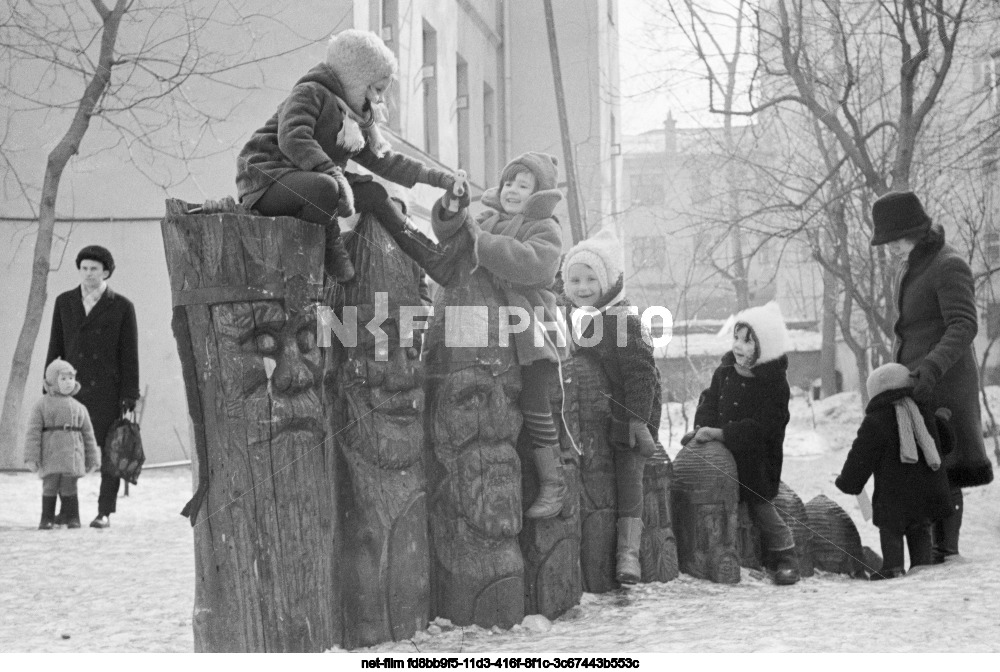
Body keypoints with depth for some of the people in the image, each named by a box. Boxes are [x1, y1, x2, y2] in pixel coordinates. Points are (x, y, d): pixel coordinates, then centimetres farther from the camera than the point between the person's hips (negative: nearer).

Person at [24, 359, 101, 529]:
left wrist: (92, 459, 13)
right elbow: (33, 432, -3)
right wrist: (31, 457, -10)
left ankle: (72, 518, 8)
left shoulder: (79, 408, 14)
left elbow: (88, 434, 16)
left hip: (72, 456, 2)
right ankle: (47, 519, 9)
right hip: (50, 456, -2)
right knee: (49, 487, 1)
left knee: (69, 488, 2)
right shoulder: (42, 405, 3)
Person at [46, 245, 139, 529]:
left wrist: (129, 396, -8)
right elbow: (55, 349, 9)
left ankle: (105, 512, 3)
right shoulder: (64, 302, 7)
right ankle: (66, 510, 2)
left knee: (109, 452, -2)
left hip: (107, 390, -2)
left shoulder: (122, 307, -1)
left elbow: (129, 354, -2)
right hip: (72, 387, 2)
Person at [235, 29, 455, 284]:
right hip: (267, 179, -9)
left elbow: (382, 159, 22)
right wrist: (335, 175, -37)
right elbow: (292, 138, -28)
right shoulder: (310, 93, -11)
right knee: (325, 187, -38)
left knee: (373, 193, 1)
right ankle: (330, 246, -15)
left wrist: (437, 178, 12)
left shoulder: (358, 119, 20)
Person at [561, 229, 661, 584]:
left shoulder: (624, 322, -16)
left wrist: (638, 420, -23)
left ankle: (628, 552, -8)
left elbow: (641, 374, -19)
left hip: (629, 414, -7)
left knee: (628, 475, -8)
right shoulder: (573, 322, 7)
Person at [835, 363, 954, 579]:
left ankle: (893, 568, -10)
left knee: (891, 530, 4)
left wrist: (847, 482, 11)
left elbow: (860, 458, -6)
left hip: (894, 498, -5)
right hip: (927, 493, 5)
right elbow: (945, 444, 25)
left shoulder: (875, 422, -8)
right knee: (920, 531, 17)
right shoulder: (925, 414, 10)